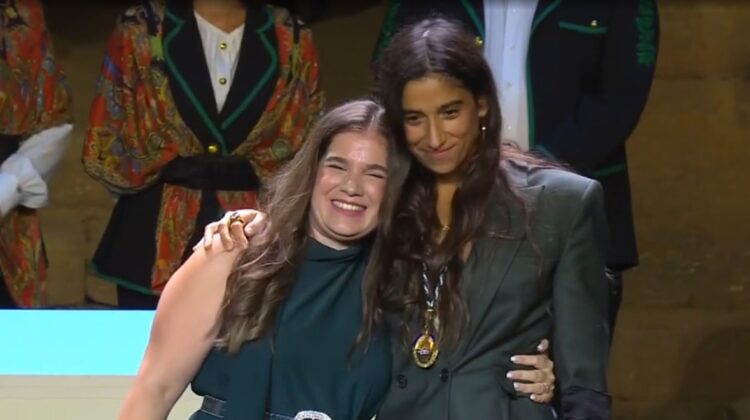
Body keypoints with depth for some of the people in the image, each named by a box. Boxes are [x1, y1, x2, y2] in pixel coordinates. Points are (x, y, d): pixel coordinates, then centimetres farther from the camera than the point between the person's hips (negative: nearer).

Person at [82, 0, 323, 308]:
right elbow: (102, 149, 2)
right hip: (156, 243, 0)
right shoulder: (140, 30, 2)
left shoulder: (292, 40, 5)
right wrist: (172, 168, -5)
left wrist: (248, 173, -5)